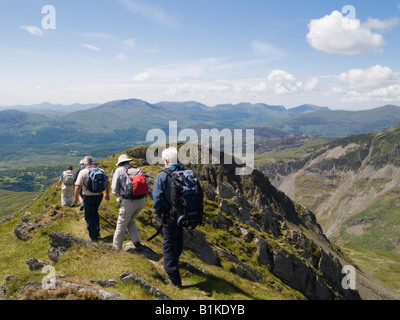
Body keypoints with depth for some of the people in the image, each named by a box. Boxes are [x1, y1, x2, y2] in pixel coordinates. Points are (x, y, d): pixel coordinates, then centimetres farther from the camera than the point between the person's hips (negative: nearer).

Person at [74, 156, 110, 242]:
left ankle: (94, 236, 13)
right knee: (95, 212, 27)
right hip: (99, 196, 5)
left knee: (89, 217, 10)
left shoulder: (83, 172, -12)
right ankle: (97, 231, 33)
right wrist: (107, 194, 15)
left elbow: (78, 187, -17)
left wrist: (75, 197, -3)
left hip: (88, 197, -4)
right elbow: (108, 183, 2)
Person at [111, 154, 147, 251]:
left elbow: (114, 189, -4)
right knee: (131, 221, 26)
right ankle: (137, 242, 18)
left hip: (129, 202, -5)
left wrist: (119, 193, 19)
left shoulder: (119, 170, 1)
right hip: (142, 199, 5)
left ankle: (116, 246, 26)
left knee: (122, 224, 12)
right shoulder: (137, 170, 13)